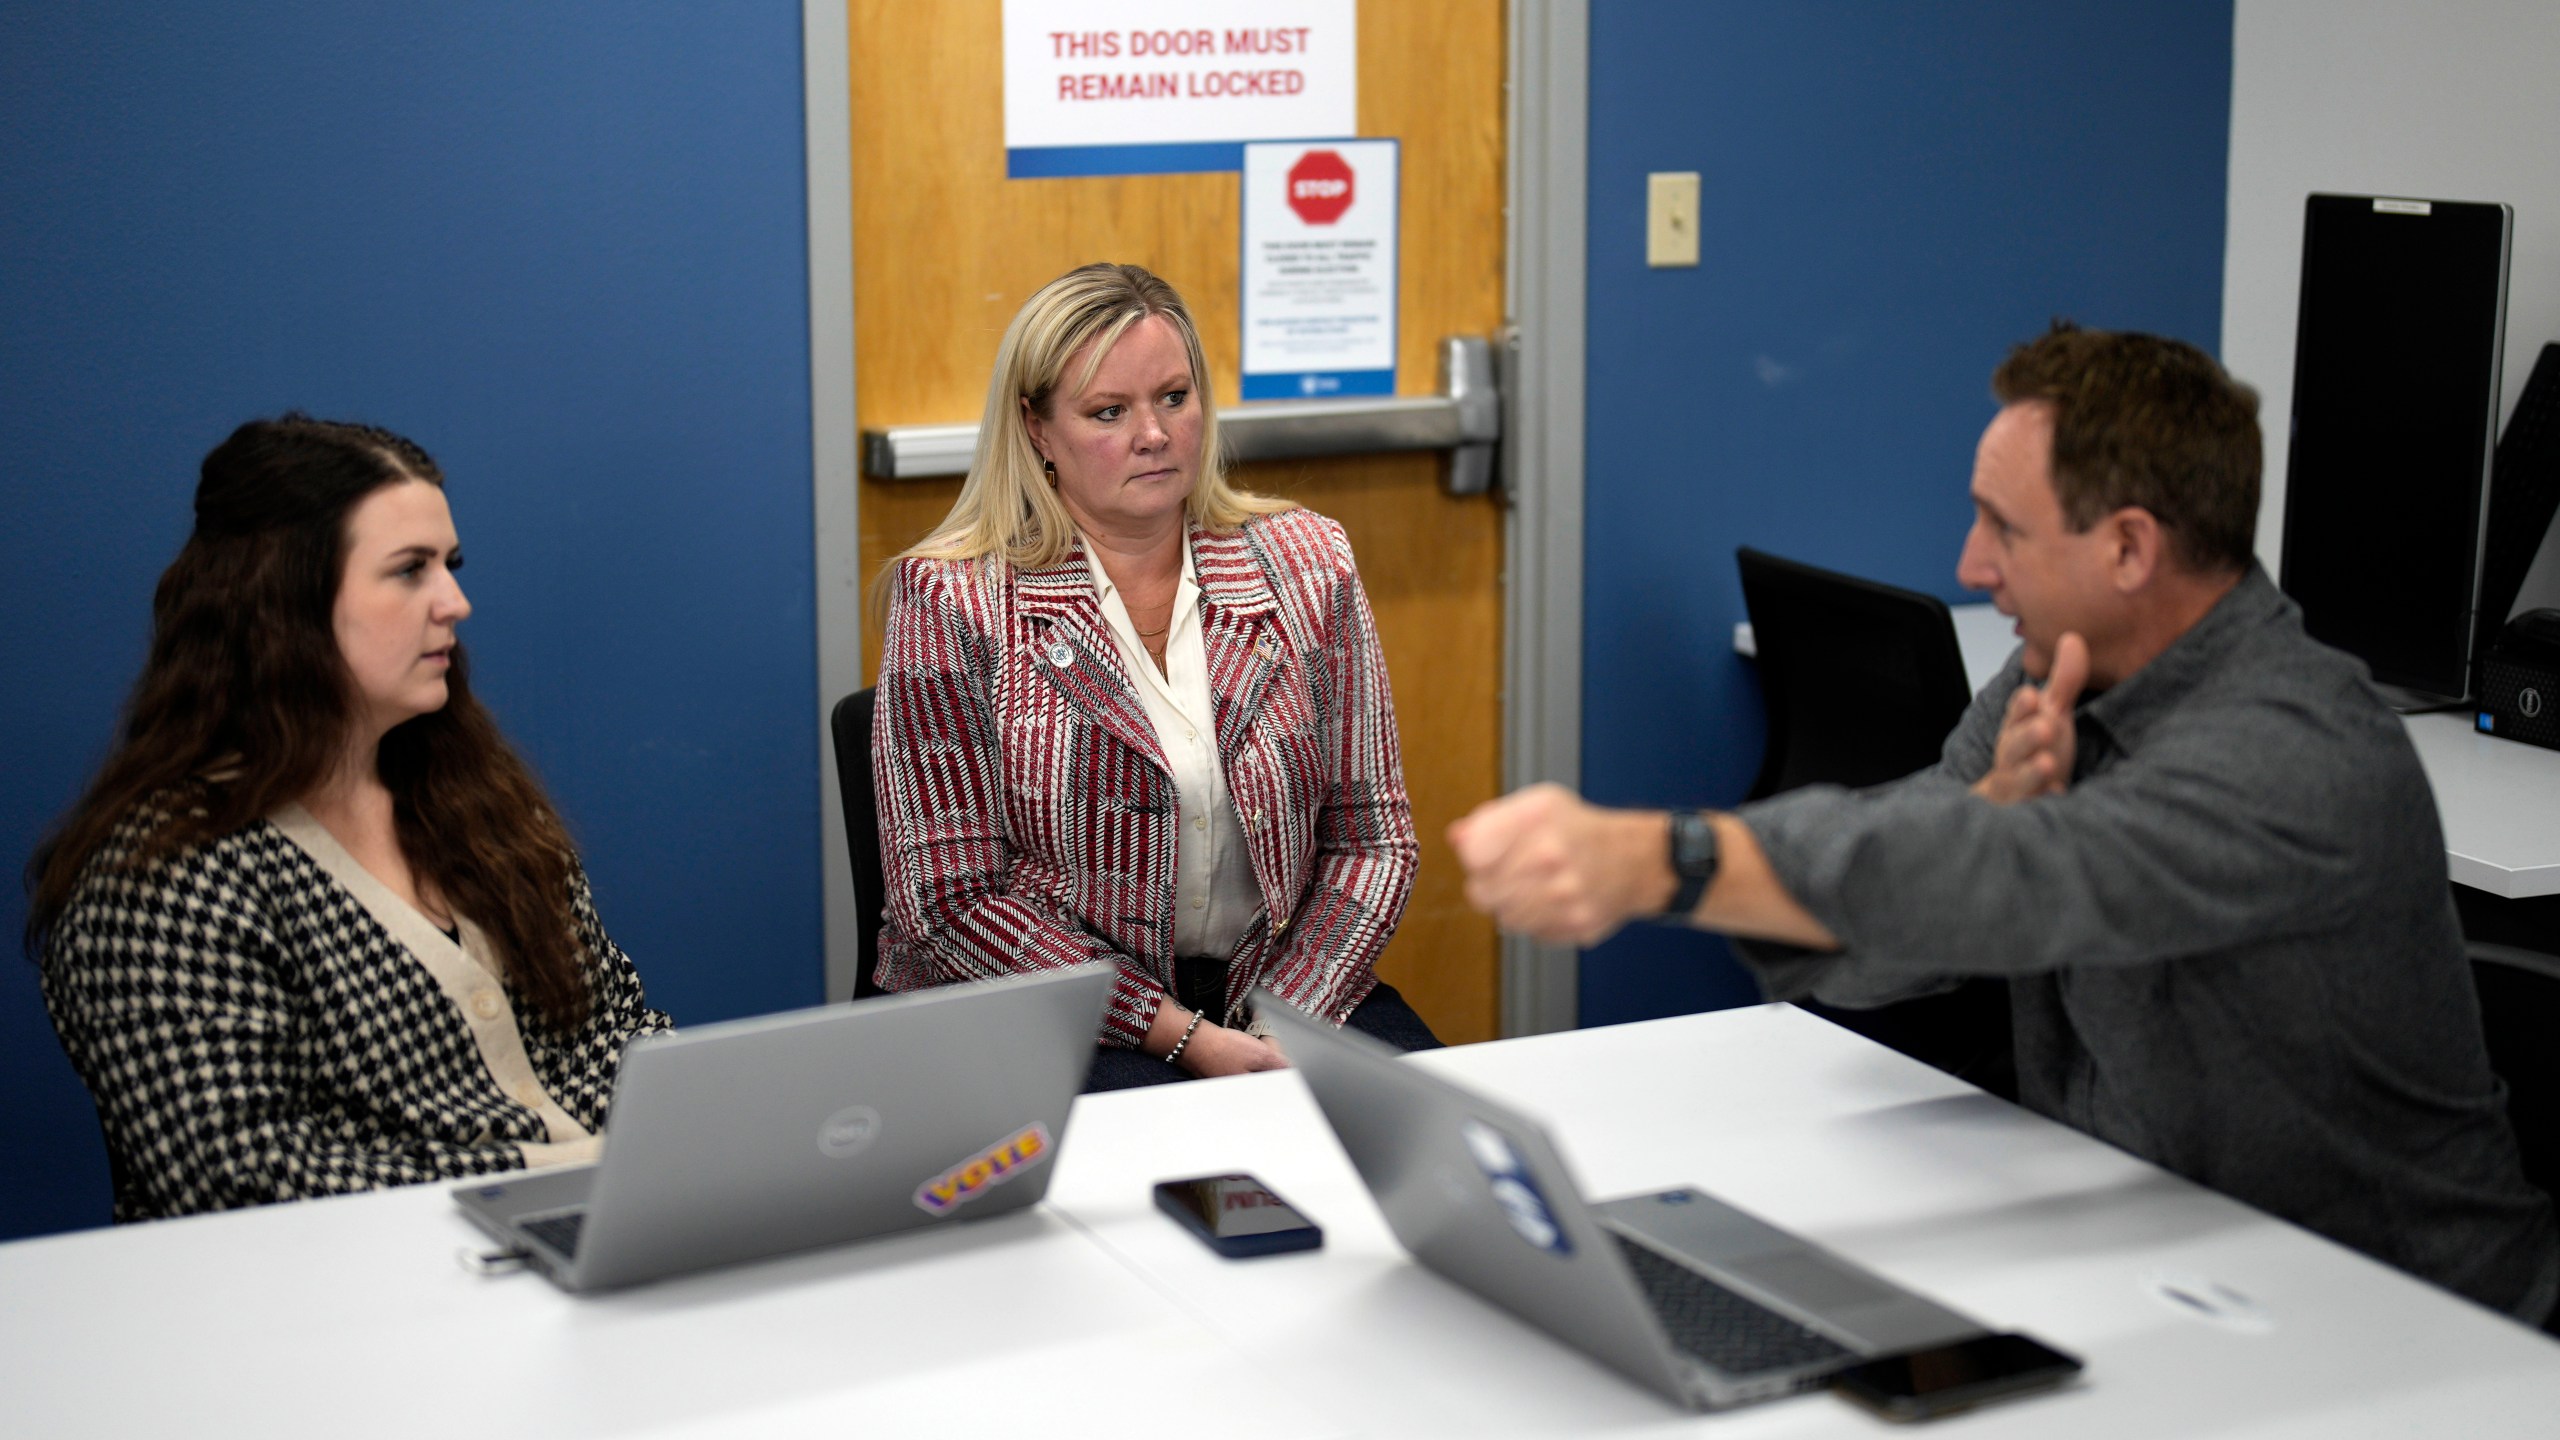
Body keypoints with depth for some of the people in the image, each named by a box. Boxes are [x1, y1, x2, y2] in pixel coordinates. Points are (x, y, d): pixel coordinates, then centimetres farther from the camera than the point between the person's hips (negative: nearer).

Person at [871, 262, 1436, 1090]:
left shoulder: (1306, 565, 4)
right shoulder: (951, 602, -6)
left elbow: (1370, 836, 4)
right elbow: (953, 898, -10)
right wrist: (1184, 1037, -17)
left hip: (1278, 986, 4)